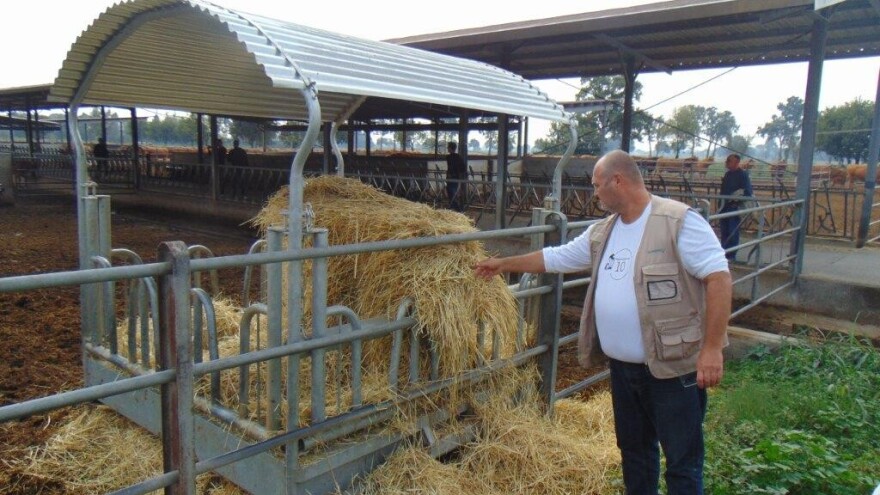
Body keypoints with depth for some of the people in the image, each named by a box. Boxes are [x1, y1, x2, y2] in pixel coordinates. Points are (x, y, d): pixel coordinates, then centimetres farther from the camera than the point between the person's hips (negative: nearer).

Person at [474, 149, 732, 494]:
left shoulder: (679, 221, -14)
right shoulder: (602, 232, 9)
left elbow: (719, 277, -18)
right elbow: (555, 258, 20)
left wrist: (712, 348, -21)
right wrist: (503, 265, 24)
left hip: (673, 367, -7)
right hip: (623, 366, 7)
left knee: (682, 461, 6)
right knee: (633, 450, 22)